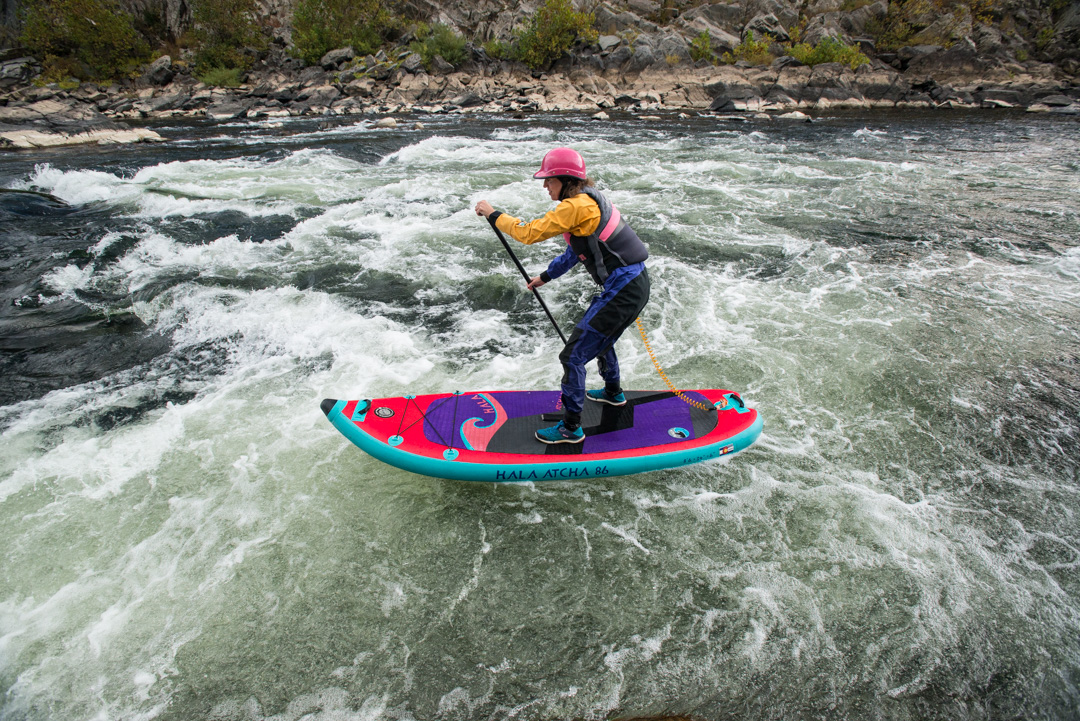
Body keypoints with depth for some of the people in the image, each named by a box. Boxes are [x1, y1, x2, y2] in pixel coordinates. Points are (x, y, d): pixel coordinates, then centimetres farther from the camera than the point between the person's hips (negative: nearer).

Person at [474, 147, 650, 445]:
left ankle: (571, 428, 8)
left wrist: (492, 213, -4)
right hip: (634, 285, 10)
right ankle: (613, 392, 55)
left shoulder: (577, 205, -18)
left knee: (573, 356, -3)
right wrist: (545, 277, 30)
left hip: (623, 292, -10)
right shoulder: (589, 200, 14)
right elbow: (577, 249, 24)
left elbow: (529, 233, -18)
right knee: (600, 340, 32)